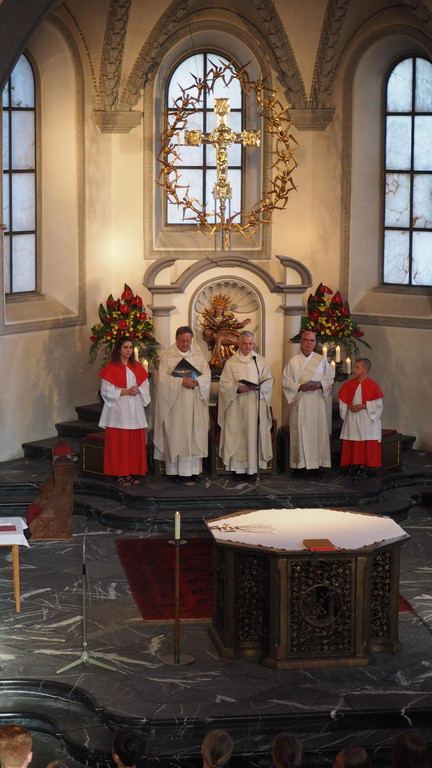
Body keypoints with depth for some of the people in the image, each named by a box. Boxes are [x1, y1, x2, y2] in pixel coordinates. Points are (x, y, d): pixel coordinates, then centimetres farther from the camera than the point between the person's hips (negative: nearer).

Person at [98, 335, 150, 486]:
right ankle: (120, 474, -1)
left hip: (135, 410, 5)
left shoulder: (136, 367, 12)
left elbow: (145, 385, 15)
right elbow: (106, 391, -8)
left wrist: (138, 390, -7)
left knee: (135, 442, 3)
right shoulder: (111, 368, -4)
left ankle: (131, 472, 10)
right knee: (119, 443, -6)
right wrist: (126, 391, -15)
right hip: (119, 410, -5)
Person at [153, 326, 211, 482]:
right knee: (177, 435, -5)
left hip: (195, 404, 3)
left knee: (195, 434, 2)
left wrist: (196, 381, -14)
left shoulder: (199, 354, 11)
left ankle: (194, 469, 5)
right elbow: (163, 378, -7)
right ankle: (176, 470, -3)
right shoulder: (167, 356, 1)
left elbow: (207, 375, 6)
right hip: (176, 403, -3)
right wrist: (181, 381, -19)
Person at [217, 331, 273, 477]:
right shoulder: (231, 362, 5)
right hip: (237, 403, -1)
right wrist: (238, 388, -16)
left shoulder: (260, 361, 11)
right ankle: (238, 465, -4)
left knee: (255, 432, -3)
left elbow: (269, 380, 10)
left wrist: (259, 387, -10)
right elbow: (224, 384, 0)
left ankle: (254, 463, -1)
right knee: (237, 432, -5)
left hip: (256, 403, 1)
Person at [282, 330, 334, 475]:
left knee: (317, 431, -2)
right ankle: (299, 464, -1)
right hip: (299, 402, -1)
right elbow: (285, 380, 2)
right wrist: (300, 386, -13)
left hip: (317, 402, 1)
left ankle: (315, 463, 2)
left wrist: (320, 385, -9)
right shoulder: (293, 361, 5)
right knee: (299, 432, -4)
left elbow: (330, 378, 11)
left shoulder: (321, 360, 9)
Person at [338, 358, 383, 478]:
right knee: (351, 445, 3)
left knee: (367, 445, -4)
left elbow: (377, 404, -7)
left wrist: (363, 406, -16)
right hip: (352, 420, 3)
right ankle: (353, 465, 10)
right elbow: (342, 401, 10)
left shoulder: (373, 386, -4)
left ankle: (363, 466, 0)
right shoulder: (349, 384, 6)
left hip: (367, 420, -3)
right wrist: (349, 407, -9)